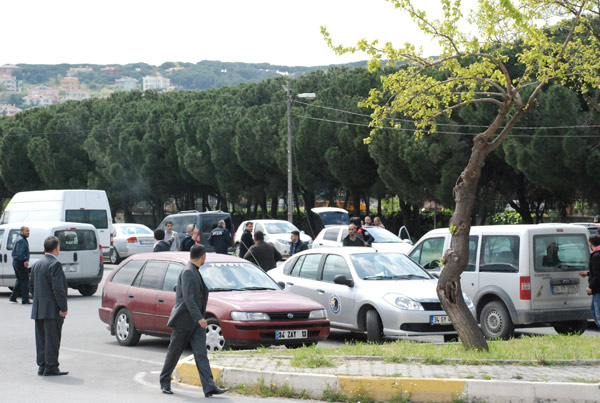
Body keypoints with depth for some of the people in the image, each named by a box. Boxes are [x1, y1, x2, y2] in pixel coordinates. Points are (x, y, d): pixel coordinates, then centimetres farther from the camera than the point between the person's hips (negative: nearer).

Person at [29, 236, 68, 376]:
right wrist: (63, 308, -17)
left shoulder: (37, 264, 11)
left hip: (38, 310, 8)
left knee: (41, 338, 11)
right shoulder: (55, 264, -15)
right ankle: (51, 368, -3)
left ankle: (42, 366, 15)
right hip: (52, 309, -8)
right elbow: (58, 287, -20)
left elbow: (32, 284, 16)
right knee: (52, 339, -4)